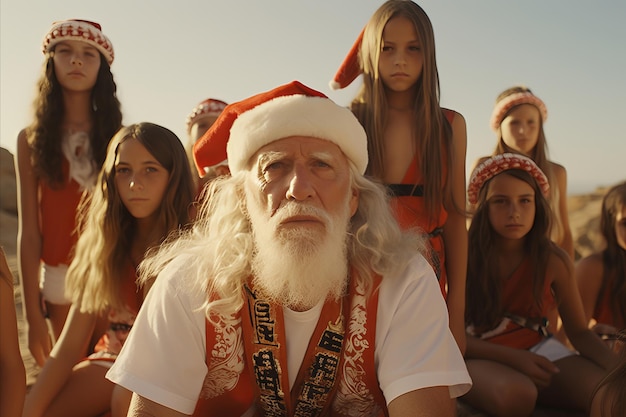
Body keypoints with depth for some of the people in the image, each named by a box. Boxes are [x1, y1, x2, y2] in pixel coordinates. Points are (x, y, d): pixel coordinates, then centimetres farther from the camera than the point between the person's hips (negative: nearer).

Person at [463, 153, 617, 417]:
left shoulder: (553, 261, -3)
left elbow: (579, 331, 5)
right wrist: (514, 358, -23)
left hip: (537, 350, 4)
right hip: (481, 356, -3)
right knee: (515, 394, -38)